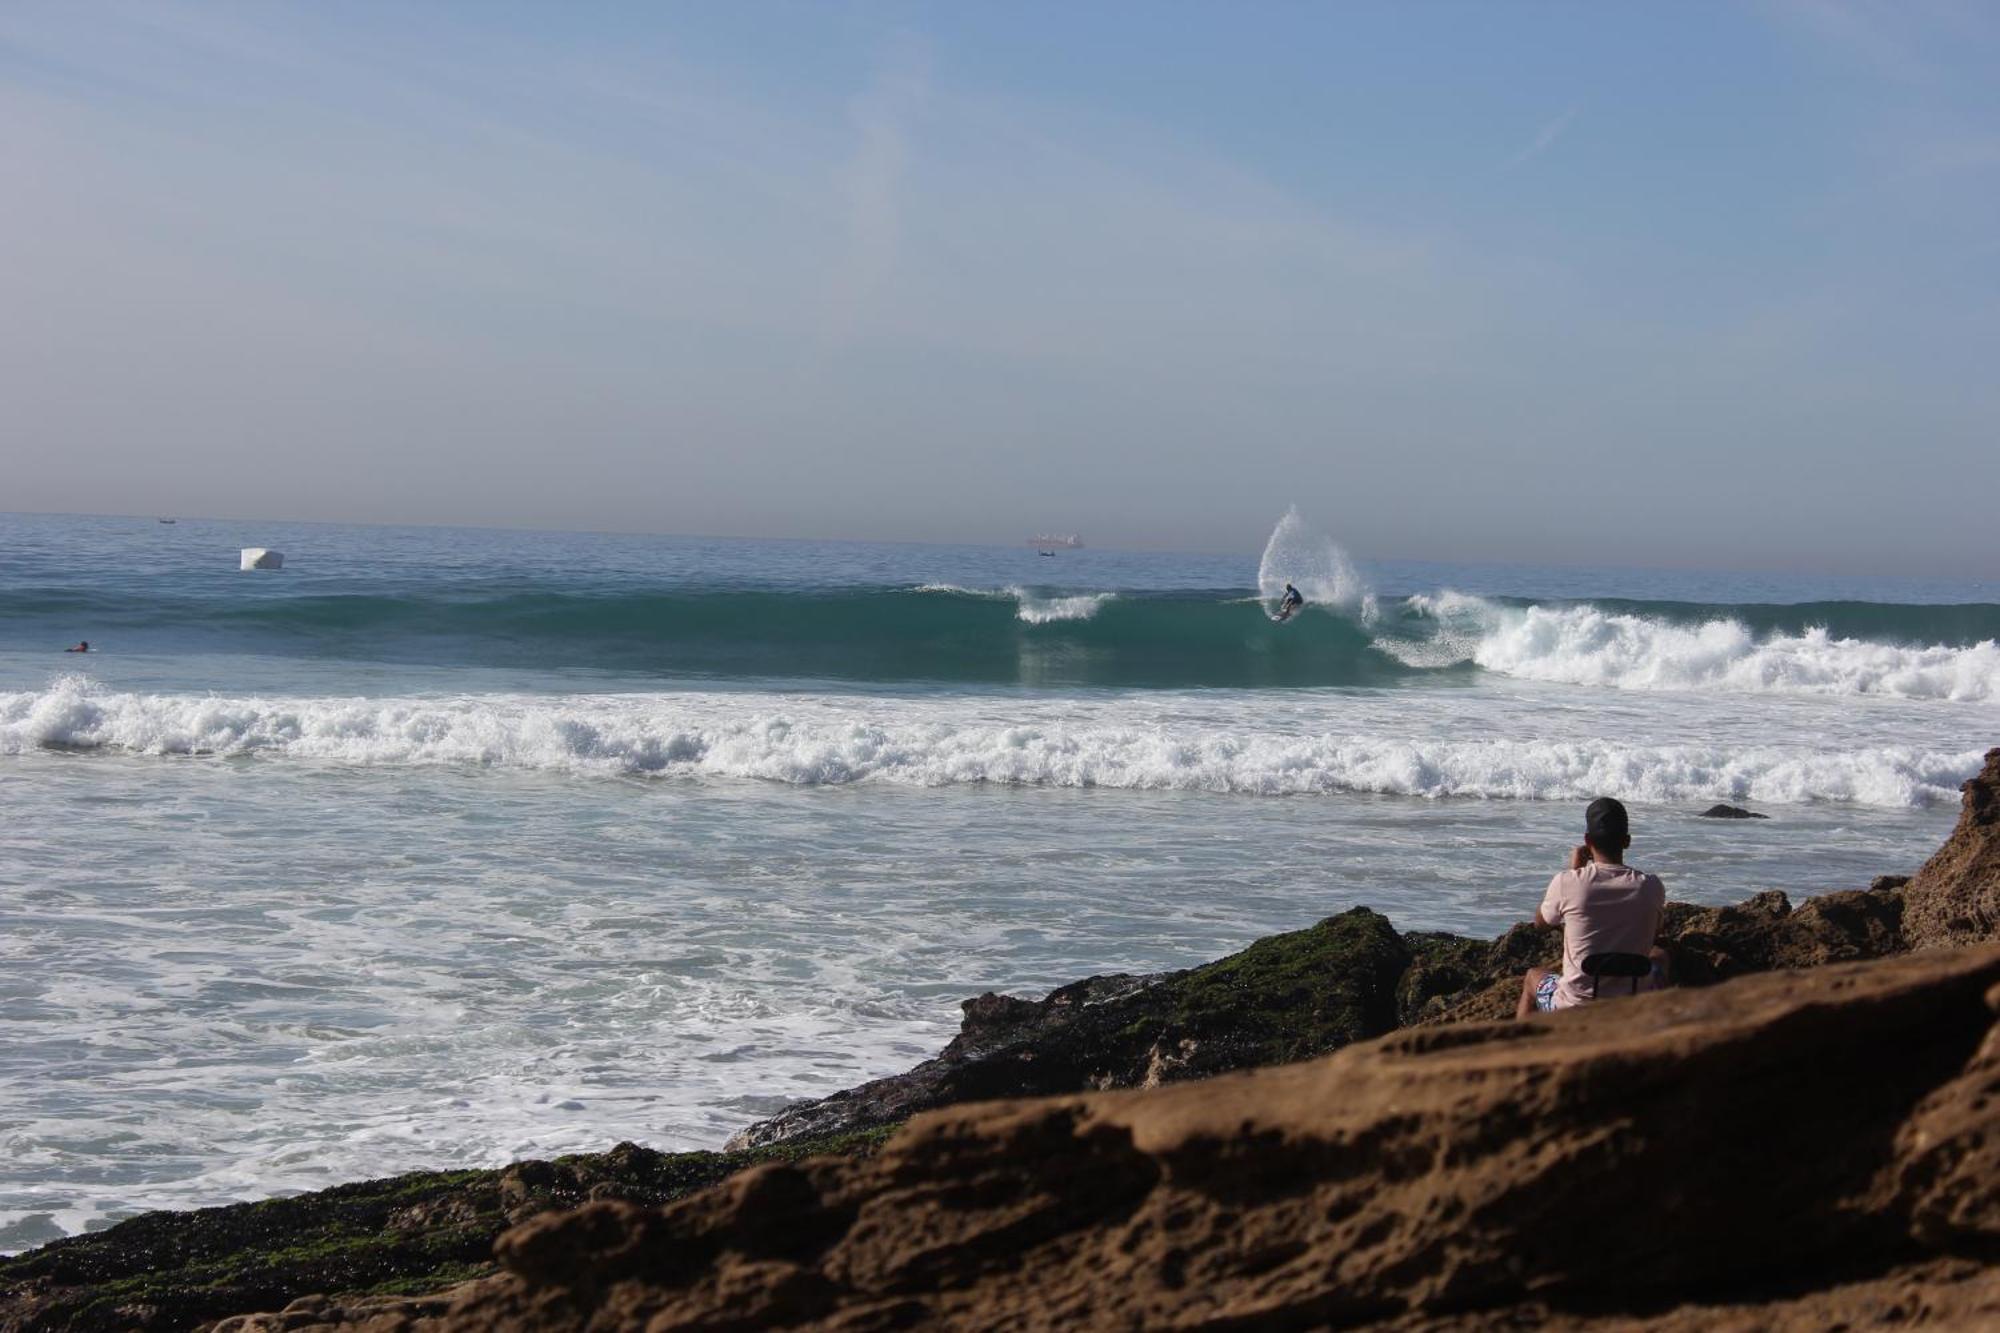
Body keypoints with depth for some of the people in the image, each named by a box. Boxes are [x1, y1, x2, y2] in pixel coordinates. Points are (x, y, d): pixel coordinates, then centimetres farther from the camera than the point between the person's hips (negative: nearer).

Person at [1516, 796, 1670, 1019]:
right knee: (1659, 958, 34)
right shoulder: (1651, 887, -11)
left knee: (1532, 977, 34)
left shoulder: (1567, 883, -16)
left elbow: (1540, 921, 7)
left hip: (1573, 1011, -1)